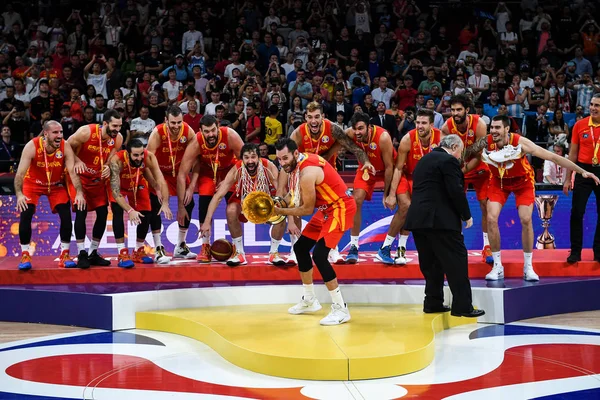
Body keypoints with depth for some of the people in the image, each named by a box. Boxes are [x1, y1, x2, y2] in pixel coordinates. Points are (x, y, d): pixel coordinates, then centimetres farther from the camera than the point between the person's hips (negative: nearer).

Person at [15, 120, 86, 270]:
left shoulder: (65, 147, -25)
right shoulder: (32, 146, -30)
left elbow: (72, 171, -28)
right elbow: (20, 172, -33)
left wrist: (79, 192, -43)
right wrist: (19, 194, -48)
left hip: (56, 185, 2)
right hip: (33, 183, -1)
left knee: (66, 215, -11)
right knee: (25, 214, -16)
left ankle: (64, 255, 1)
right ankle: (25, 255, -3)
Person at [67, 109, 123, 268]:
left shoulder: (118, 139, -13)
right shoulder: (86, 132, -26)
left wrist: (108, 168, -23)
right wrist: (77, 161, -29)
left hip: (98, 178, 5)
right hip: (79, 176, -5)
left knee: (103, 213, 1)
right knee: (81, 212, -16)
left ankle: (93, 253, 15)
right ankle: (81, 254, -7)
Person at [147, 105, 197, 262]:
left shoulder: (188, 132, -22)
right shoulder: (157, 133, -31)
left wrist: (191, 187, -20)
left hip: (178, 170, 4)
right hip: (159, 170, -4)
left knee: (188, 203, 2)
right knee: (155, 206, -16)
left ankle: (180, 247, 15)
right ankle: (158, 249, -8)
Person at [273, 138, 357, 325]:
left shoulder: (307, 172, -28)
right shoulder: (293, 165, 0)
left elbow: (307, 209, -20)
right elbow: (296, 195, 12)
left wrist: (281, 211, -13)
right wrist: (278, 204, -4)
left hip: (340, 208, -10)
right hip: (326, 209, 10)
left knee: (319, 255, -20)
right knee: (300, 248, 14)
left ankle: (341, 309, -11)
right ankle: (309, 301, 28)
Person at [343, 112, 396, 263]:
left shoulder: (383, 137, -36)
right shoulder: (349, 134, -27)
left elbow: (389, 167, -25)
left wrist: (387, 193, -18)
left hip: (388, 169, -2)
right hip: (367, 168, 2)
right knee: (356, 201, -14)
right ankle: (353, 247, -6)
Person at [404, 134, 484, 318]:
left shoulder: (425, 159, 20)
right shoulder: (449, 161, -7)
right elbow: (456, 191, -13)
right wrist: (467, 216, -1)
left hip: (418, 218, 9)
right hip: (440, 220, -9)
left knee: (431, 263, 15)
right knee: (457, 261, -4)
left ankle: (433, 303, 17)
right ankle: (462, 306, -5)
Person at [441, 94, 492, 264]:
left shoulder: (479, 124, -24)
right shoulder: (446, 127, -18)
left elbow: (480, 155, -23)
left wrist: (463, 170, -29)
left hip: (479, 167, -2)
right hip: (458, 168, 2)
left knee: (486, 206, -6)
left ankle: (487, 247, 3)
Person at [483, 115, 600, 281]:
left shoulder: (520, 143, -32)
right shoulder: (485, 142, -26)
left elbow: (552, 157, -30)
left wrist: (582, 171, -31)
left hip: (522, 181, -2)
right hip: (499, 181, 2)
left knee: (526, 220, -11)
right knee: (491, 219, -12)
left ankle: (528, 267, 5)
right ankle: (497, 267, 2)